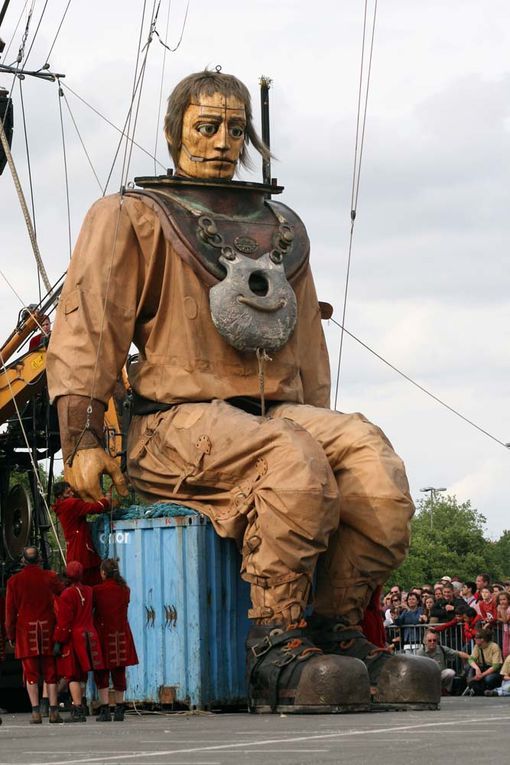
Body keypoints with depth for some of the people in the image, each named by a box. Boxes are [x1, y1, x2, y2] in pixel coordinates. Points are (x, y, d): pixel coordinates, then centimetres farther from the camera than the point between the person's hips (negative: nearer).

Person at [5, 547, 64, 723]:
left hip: (25, 630, -1)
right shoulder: (50, 577, 1)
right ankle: (53, 711, 2)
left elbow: (10, 610, 1)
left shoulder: (14, 581, 0)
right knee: (50, 672, 6)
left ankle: (35, 712, -6)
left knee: (31, 673, 1)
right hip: (47, 627, 1)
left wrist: (10, 634, 7)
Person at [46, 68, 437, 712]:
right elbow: (84, 331, 1)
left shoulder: (281, 229, 27)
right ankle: (275, 652, -33)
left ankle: (337, 631, -17)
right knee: (292, 458, -38)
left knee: (372, 460, -29)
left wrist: (321, 429, 23)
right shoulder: (131, 218, 11)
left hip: (279, 412, 5)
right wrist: (81, 441, -10)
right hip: (176, 421, -5)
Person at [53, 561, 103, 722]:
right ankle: (78, 709, 15)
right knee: (81, 674, 12)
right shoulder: (89, 591, 6)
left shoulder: (67, 594, -13)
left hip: (73, 639, -6)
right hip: (88, 635, 6)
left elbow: (64, 621, -15)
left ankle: (78, 710, -10)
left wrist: (58, 642, -13)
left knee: (72, 675, -4)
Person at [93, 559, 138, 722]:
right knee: (119, 672, 11)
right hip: (122, 634, 4)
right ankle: (119, 710, 12)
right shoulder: (125, 590, 2)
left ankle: (104, 709, -5)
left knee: (102, 673, 3)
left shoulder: (97, 591, -10)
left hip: (103, 634, -4)